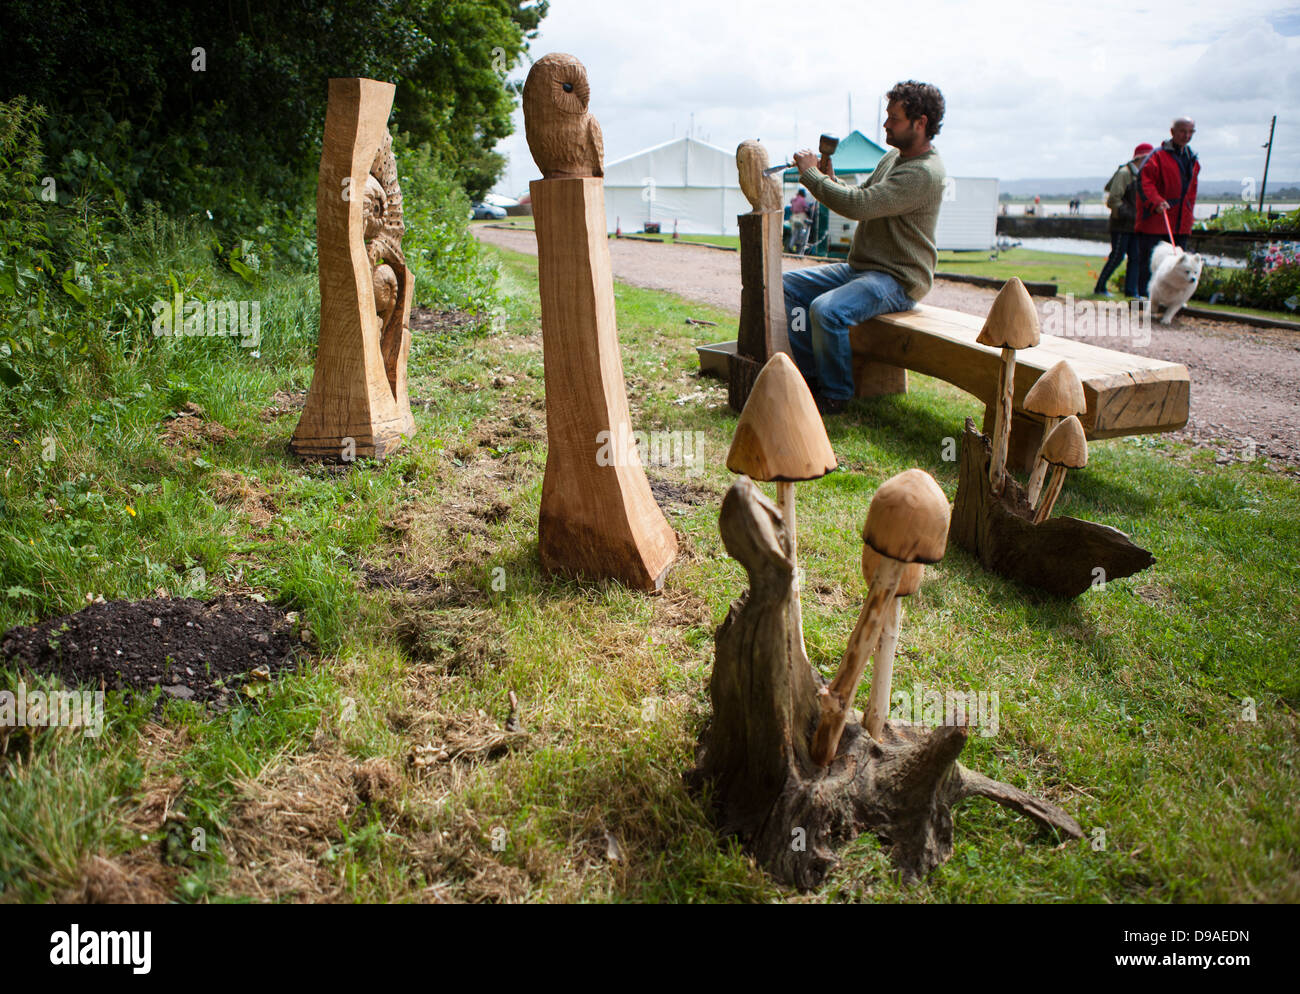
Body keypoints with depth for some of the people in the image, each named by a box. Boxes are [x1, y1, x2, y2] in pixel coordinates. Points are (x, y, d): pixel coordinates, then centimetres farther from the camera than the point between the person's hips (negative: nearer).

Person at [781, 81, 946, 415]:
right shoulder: (893, 157, 13)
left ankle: (836, 394, -13)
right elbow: (859, 197, 17)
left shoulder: (925, 174, -20)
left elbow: (859, 205, -28)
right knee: (785, 286, 3)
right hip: (859, 268, 10)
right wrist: (829, 178, -4)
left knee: (826, 310, -34)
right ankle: (809, 373, 6)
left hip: (897, 281, -10)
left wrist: (810, 173, -18)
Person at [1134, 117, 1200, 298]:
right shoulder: (1158, 155, -4)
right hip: (1155, 221, -7)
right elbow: (1144, 181, -14)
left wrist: (1188, 213, 17)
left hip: (1181, 223, 7)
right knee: (1149, 261, -6)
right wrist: (1156, 202, -27)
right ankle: (1144, 295, 0)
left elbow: (1191, 190, 26)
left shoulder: (1193, 160, 18)